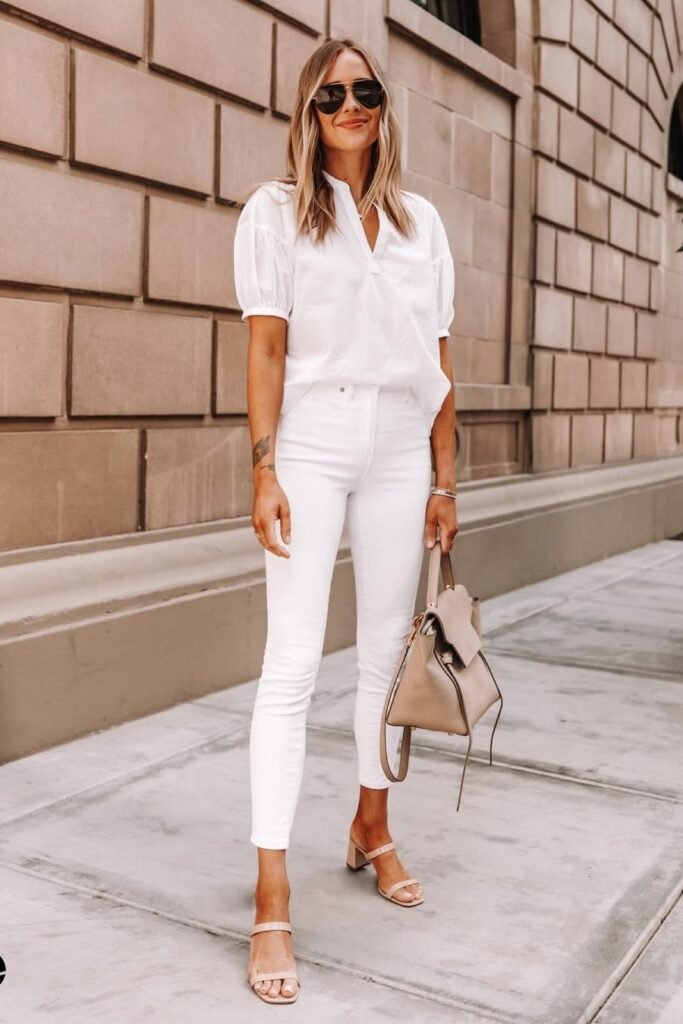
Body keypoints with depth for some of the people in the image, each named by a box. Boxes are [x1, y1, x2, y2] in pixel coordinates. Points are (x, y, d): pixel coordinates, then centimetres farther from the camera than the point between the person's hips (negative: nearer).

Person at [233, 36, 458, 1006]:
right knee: (293, 664, -8)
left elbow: (439, 360, 10)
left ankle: (372, 825, 32)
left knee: (388, 650, 11)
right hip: (313, 444, -4)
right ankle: (272, 902, -3)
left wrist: (445, 476, 6)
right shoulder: (277, 210, 3)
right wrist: (264, 469, -14)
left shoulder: (421, 221, 12)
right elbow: (265, 345, -5)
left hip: (400, 450, 4)